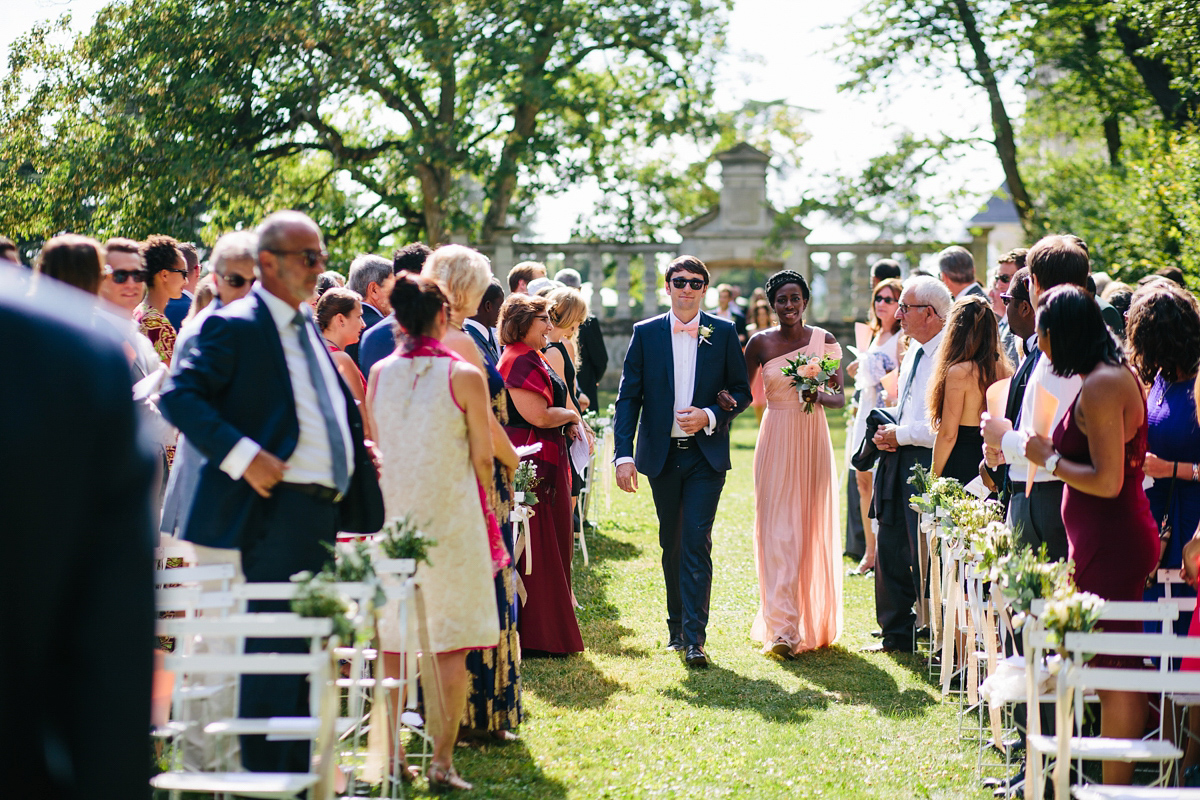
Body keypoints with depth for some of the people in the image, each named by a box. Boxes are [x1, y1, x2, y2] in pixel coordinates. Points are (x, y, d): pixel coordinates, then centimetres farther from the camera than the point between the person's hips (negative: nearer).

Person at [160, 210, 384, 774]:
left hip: (323, 510, 9)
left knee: (306, 650, 14)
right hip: (280, 509, -9)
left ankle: (297, 776, 22)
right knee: (275, 649, -8)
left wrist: (357, 452, 14)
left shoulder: (307, 327, 18)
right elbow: (179, 396, -18)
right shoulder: (236, 326, -9)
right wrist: (243, 456, -25)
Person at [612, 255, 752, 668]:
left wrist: (710, 416, -14)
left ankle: (694, 639, -11)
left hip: (706, 454, -2)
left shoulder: (723, 333, 2)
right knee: (671, 544, 13)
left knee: (697, 544, -10)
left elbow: (742, 392, 5)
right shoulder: (646, 333, 3)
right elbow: (628, 397, 0)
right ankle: (676, 624, 28)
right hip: (662, 454, 2)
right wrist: (623, 455, -9)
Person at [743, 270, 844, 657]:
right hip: (776, 441, -1)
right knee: (778, 531, -8)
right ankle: (783, 629, -11)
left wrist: (819, 396, -20)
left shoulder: (824, 340, 1)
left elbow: (841, 397, 1)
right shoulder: (761, 342, 1)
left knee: (813, 530, 7)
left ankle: (814, 622, 23)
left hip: (813, 440, 1)